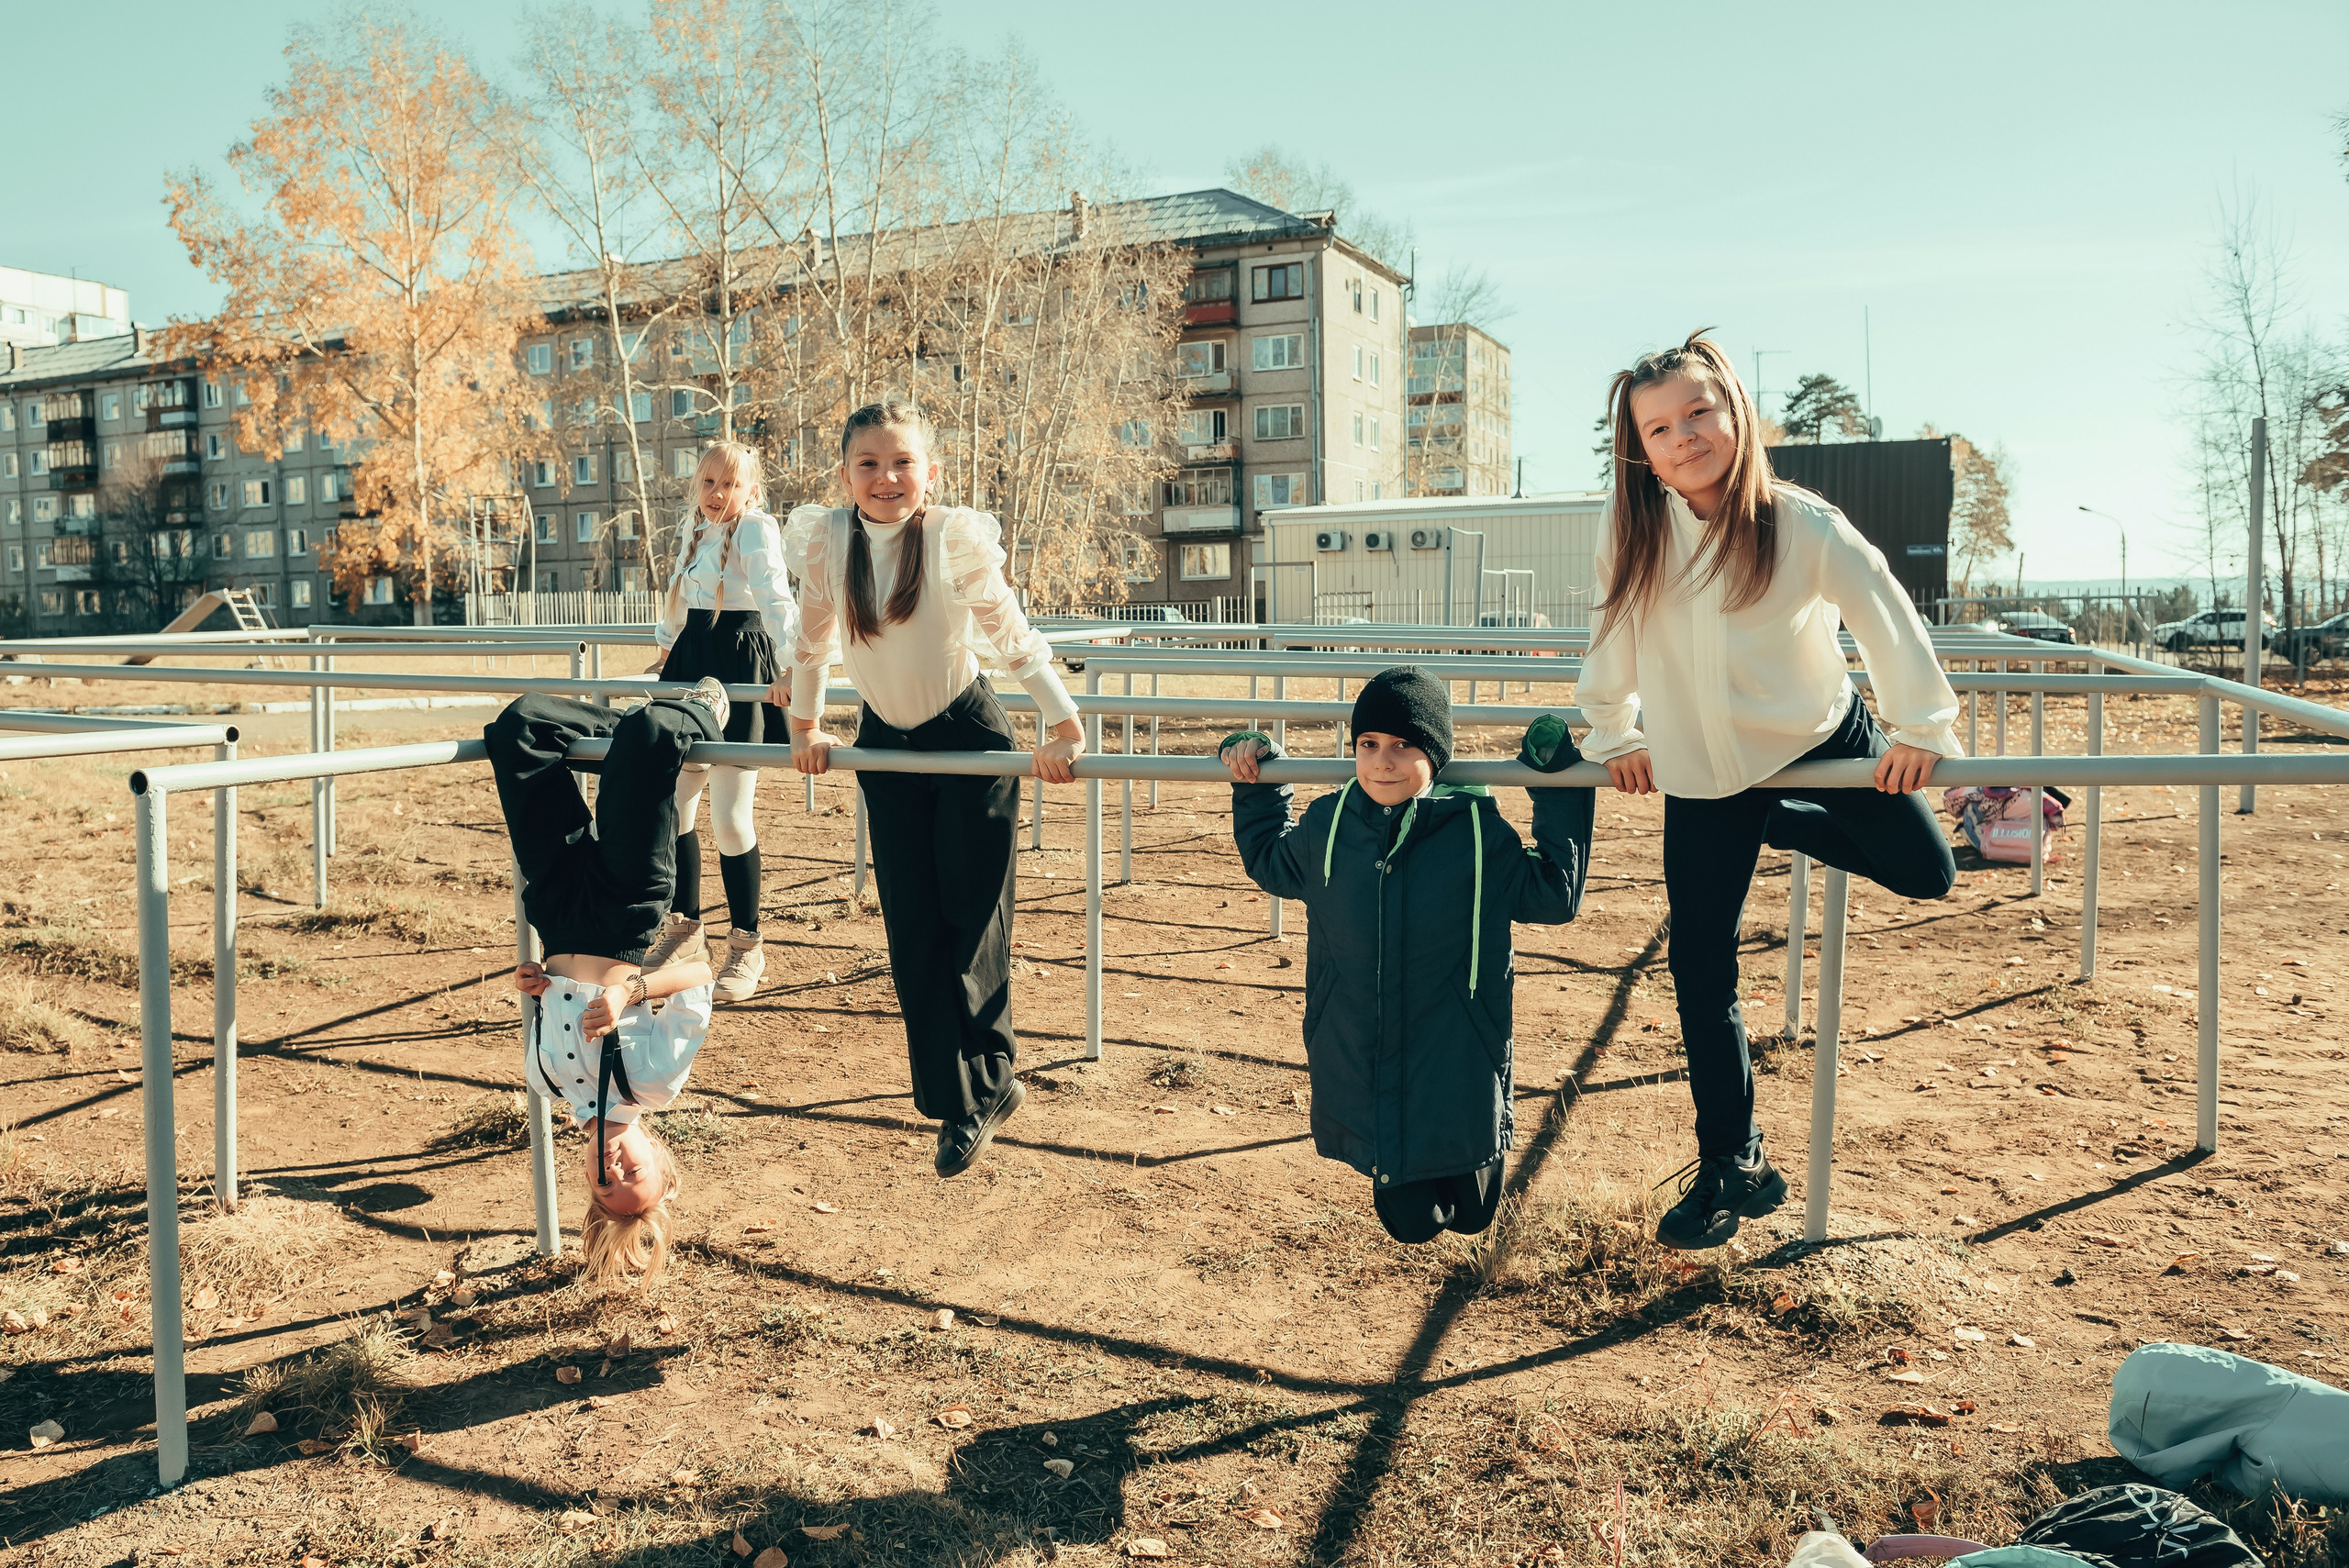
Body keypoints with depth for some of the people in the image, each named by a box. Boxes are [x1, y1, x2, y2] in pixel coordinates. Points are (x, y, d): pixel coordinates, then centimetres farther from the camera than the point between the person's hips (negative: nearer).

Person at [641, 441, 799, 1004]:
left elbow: (777, 600, -24)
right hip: (691, 667, 8)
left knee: (730, 818, -8)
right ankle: (684, 927, 24)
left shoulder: (756, 529, -10)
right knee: (672, 805, 8)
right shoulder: (693, 531, 13)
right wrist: (666, 652, 37)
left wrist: (790, 667, -35)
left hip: (741, 671, -8)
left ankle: (746, 947, 7)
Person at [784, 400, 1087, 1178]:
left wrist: (1064, 727, -13)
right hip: (886, 742, 3)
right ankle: (962, 1101, 13)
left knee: (973, 914, -3)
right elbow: (814, 639, 5)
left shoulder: (957, 539, -19)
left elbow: (1012, 637, -12)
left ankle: (988, 1079, 17)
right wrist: (804, 727, 13)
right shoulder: (824, 540, -11)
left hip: (970, 735, -3)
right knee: (913, 930, 2)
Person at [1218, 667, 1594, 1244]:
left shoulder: (1477, 833, -11)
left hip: (1457, 1084, -1)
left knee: (1471, 1217, 16)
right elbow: (1269, 862, 18)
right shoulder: (1325, 827, -4)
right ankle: (1392, 1173, 42)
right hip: (1360, 1085, 1)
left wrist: (1558, 791, -6)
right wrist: (1255, 785, 10)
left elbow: (1555, 895, -1)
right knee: (1414, 1225, 11)